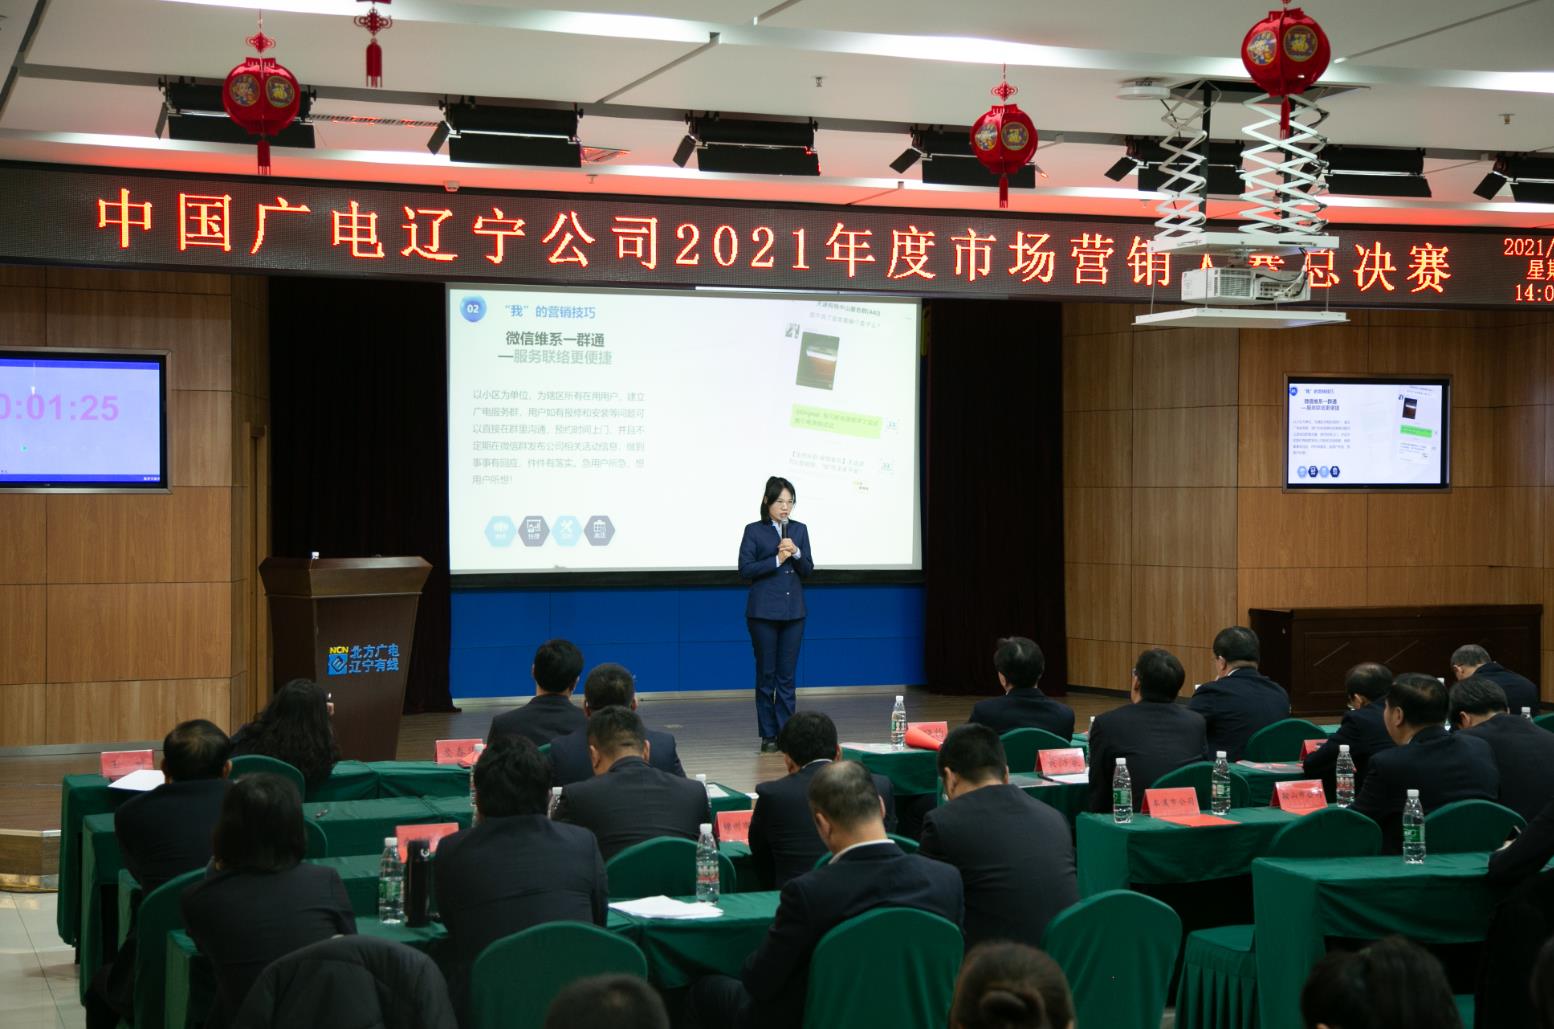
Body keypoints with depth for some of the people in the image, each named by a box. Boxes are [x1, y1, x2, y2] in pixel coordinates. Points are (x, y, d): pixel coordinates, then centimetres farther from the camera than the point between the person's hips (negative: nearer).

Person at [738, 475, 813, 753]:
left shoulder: (799, 530, 8)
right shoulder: (754, 531, -2)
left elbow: (808, 570, 7)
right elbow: (745, 569, -8)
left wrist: (796, 553, -12)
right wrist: (777, 560, -16)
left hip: (793, 612, 3)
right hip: (763, 612, -3)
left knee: (787, 675, 4)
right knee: (766, 674, 2)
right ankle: (768, 736, 8)